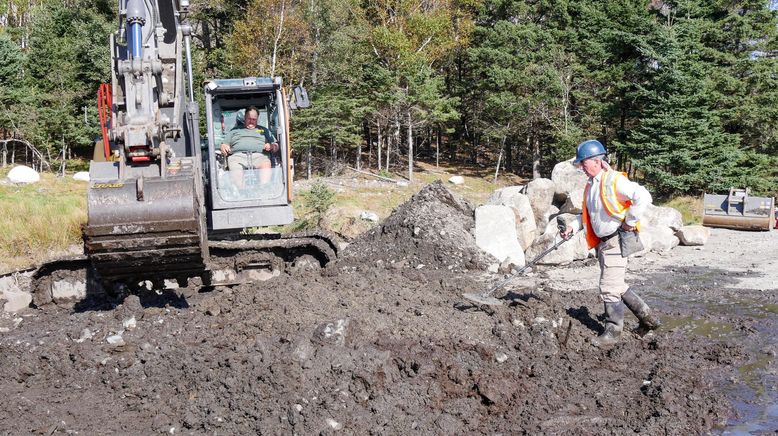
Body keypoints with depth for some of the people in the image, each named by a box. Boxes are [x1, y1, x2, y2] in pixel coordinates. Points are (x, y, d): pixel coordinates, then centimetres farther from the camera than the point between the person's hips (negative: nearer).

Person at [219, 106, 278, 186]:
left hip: (259, 155, 0)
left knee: (266, 164, -36)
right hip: (237, 155, 0)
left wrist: (271, 146, 1)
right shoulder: (235, 130, 33)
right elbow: (224, 144, 25)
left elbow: (276, 146, 25)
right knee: (235, 168, -35)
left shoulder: (263, 130, 34)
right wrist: (223, 147, 0)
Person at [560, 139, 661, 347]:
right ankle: (648, 318, 28)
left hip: (616, 241, -10)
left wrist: (630, 221, -20)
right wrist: (573, 226, 9)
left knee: (609, 288, -5)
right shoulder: (591, 185, 12)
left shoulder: (614, 181, -17)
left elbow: (643, 196, -27)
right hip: (602, 242, 10)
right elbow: (588, 214, 24)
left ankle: (612, 332, 7)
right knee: (617, 285, 16)